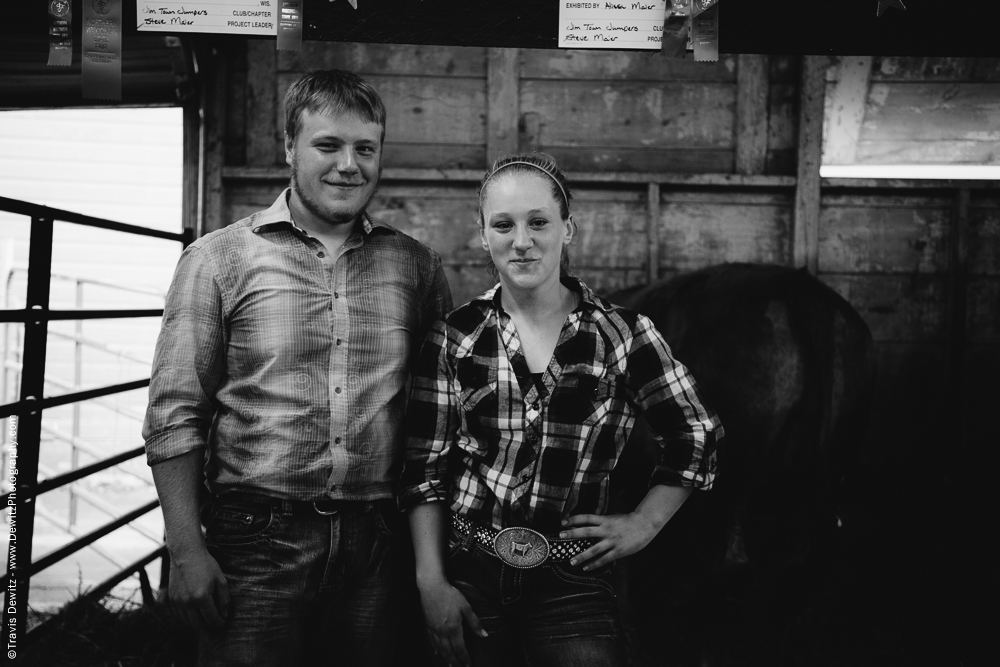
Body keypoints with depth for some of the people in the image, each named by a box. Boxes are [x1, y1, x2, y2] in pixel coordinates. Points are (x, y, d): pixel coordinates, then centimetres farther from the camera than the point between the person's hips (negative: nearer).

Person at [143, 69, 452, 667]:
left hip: (378, 545, 3)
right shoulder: (219, 259, -1)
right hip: (258, 539, -2)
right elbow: (175, 413, -2)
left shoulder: (416, 265, 6)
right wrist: (186, 550, -8)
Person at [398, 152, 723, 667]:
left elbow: (697, 437, 8)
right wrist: (431, 583, -6)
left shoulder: (622, 335, -3)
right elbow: (424, 469, 0)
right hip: (467, 582, 1)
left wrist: (642, 525, 3)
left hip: (572, 588, -1)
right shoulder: (454, 338, -1)